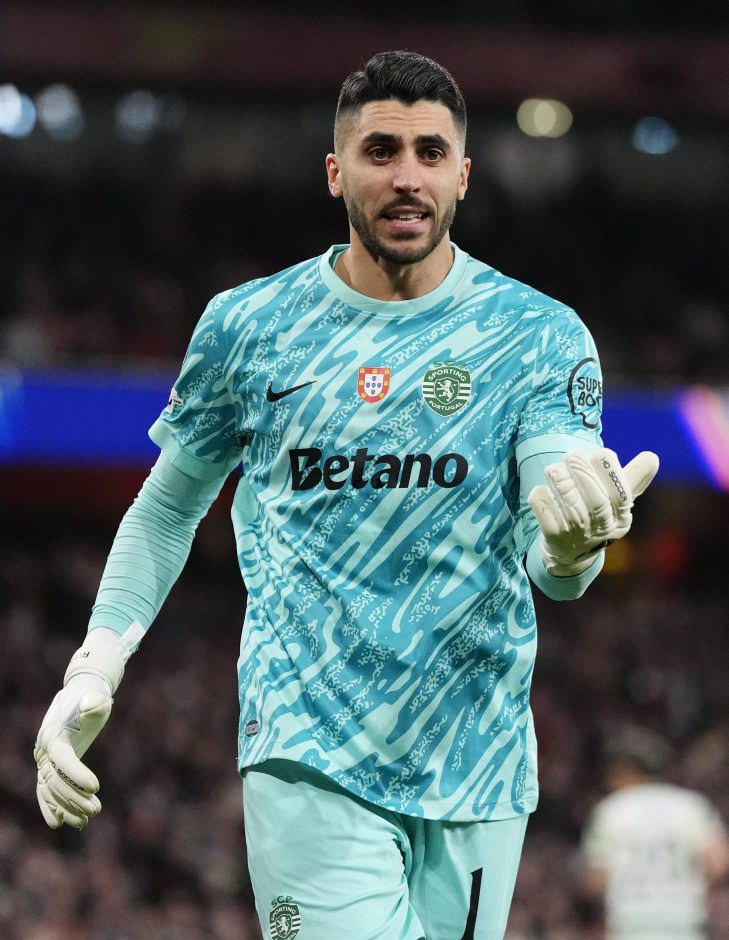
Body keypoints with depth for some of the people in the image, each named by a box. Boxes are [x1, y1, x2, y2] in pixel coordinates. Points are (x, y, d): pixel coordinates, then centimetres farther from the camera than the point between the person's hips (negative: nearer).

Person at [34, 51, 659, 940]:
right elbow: (168, 508, 16)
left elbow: (555, 567, -10)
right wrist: (93, 670, 5)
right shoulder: (247, 326, 3)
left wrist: (571, 538, -35)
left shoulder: (538, 335, -1)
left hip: (476, 765, 2)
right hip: (310, 760, -1)